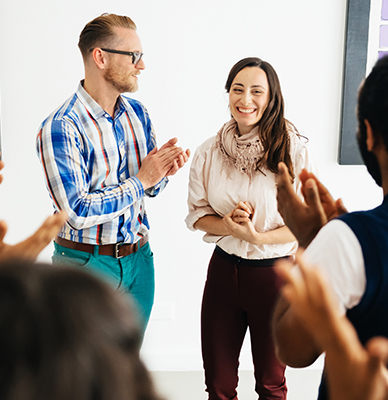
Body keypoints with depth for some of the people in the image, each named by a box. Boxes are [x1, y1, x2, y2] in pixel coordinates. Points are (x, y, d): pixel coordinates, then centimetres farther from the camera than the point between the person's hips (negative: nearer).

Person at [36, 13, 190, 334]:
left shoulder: (138, 113, 3)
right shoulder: (60, 128, -18)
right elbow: (77, 211, -24)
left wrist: (162, 173, -10)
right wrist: (141, 180, -18)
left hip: (139, 258, 6)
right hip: (88, 263, -6)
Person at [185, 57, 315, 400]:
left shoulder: (294, 152, -11)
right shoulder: (209, 152, -1)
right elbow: (197, 214, 5)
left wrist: (258, 236, -23)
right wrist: (228, 225, -16)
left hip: (276, 273, -2)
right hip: (224, 271, 3)